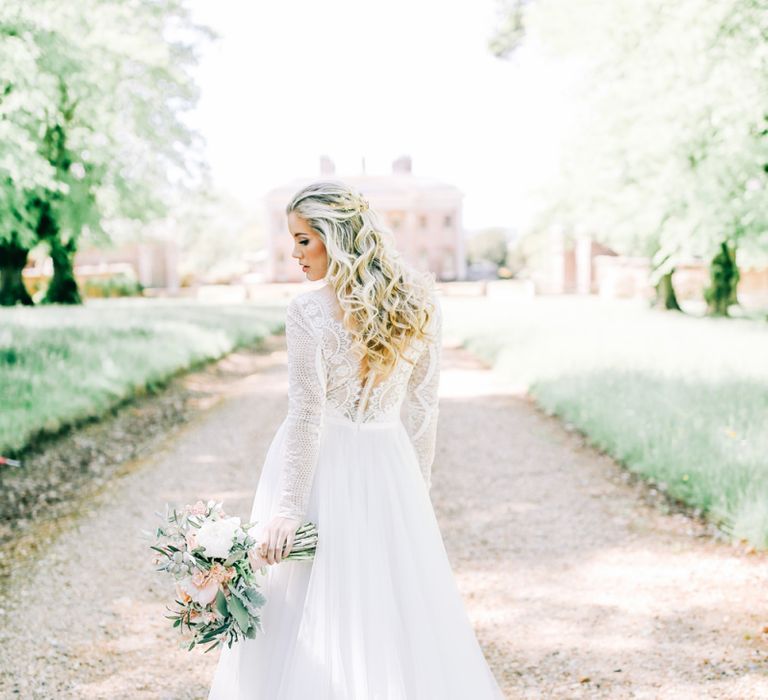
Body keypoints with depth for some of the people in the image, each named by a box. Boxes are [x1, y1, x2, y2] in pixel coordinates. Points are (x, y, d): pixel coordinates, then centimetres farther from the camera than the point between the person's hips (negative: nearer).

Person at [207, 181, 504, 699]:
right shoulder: (420, 301, -1)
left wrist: (286, 509, -14)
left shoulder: (309, 312, -15)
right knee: (403, 613, 15)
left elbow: (306, 418, -17)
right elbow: (423, 409, 4)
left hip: (321, 466, -4)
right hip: (389, 466, 4)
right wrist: (417, 487, 13)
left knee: (314, 623, 8)